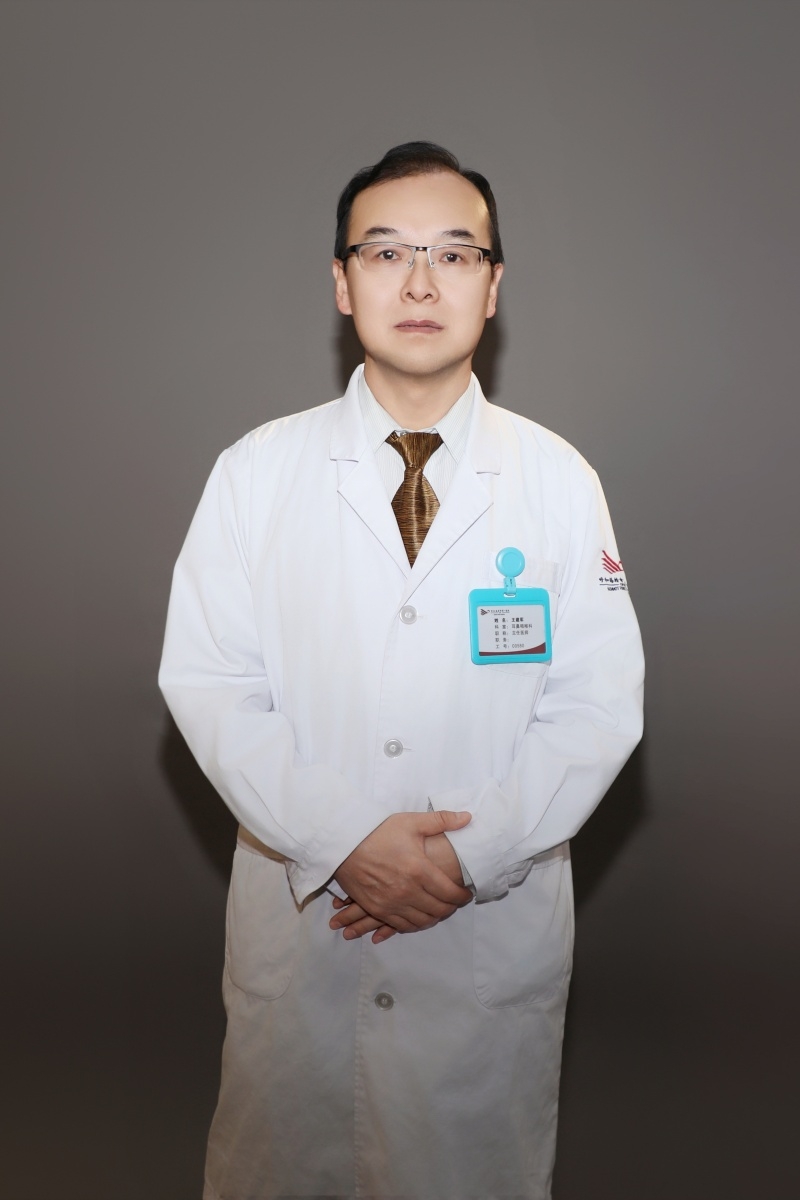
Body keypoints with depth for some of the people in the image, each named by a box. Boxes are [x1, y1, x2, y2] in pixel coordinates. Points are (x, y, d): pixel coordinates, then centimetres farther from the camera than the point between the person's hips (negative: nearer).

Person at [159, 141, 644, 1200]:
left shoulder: (559, 479, -2)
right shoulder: (255, 470, -2)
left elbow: (602, 703, -4)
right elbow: (206, 682, -6)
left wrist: (472, 852, -15)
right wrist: (343, 841, -16)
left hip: (497, 929, 0)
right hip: (297, 916, 1)